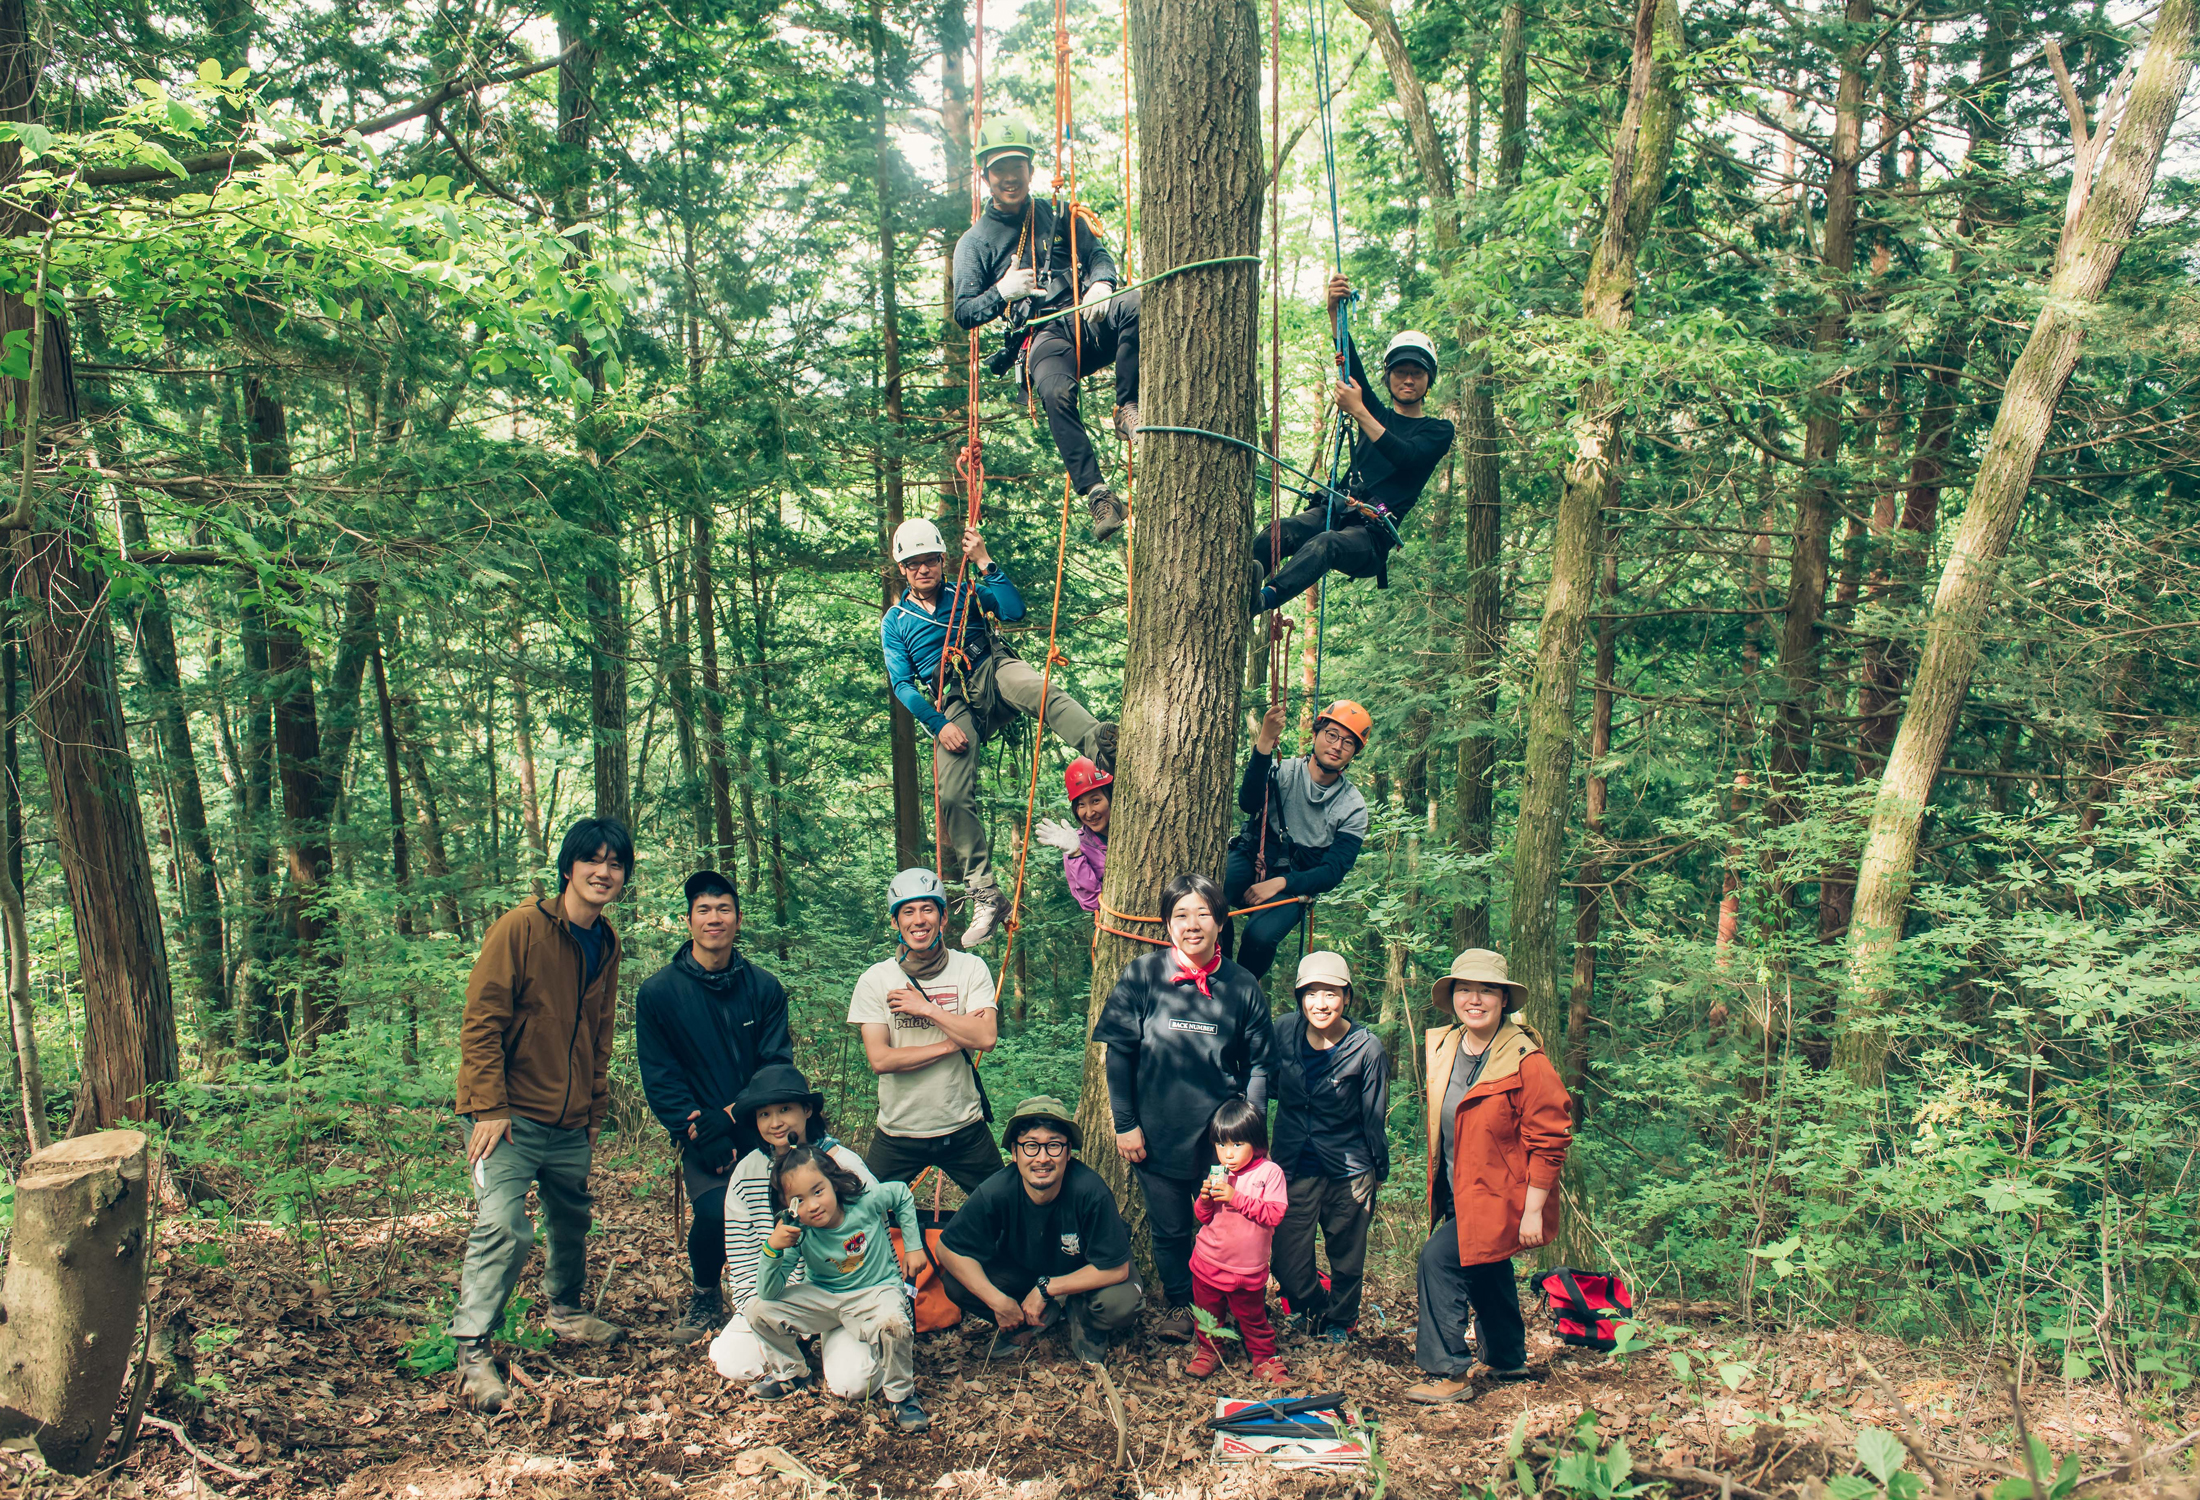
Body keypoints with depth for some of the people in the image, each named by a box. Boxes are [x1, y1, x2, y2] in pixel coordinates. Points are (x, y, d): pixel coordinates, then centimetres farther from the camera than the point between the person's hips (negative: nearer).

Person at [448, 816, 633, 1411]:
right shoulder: (521, 928, -11)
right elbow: (481, 1023, -13)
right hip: (512, 1116, -7)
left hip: (571, 1125, 7)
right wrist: (490, 1107, -17)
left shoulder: (606, 944, 10)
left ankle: (567, 1311, 40)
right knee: (503, 1227, -16)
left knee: (571, 1222, 18)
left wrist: (595, 1111, 16)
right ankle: (472, 1351, -7)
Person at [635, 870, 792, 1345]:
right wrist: (700, 1133, -13)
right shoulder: (658, 993, 2)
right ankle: (702, 1296, 7)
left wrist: (732, 1117, -12)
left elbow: (777, 1066, 2)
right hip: (701, 1132, -2)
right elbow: (659, 1077, -1)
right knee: (715, 1210, -26)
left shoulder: (764, 988, 6)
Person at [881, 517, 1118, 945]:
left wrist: (985, 564, -4)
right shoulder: (895, 622, 15)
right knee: (952, 796, -16)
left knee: (1040, 688, -37)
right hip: (953, 703, 1)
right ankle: (985, 895, -8)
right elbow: (902, 684, 5)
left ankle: (1098, 743, -66)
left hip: (993, 672, -1)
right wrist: (939, 725, -8)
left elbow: (1015, 610, 0)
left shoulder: (966, 595, 17)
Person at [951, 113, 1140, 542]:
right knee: (1055, 391, -37)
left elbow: (1098, 254, 14)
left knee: (1137, 304, -33)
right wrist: (1001, 292, -8)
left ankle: (1128, 409, -22)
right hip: (1043, 337, -2)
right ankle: (1097, 494, -37)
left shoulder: (1058, 214, 21)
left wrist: (1101, 285, -11)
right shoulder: (975, 242, 16)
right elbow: (963, 314, 12)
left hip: (1089, 321, 2)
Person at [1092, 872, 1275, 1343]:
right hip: (1157, 1134, 0)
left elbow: (1258, 1065, 4)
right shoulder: (1142, 976, -4)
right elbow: (1118, 1053, -1)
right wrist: (1124, 1123, -4)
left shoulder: (1243, 987, -2)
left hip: (1221, 1136, 0)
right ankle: (1178, 1304, 36)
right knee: (1169, 1229, 13)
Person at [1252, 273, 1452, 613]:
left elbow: (1407, 457, -9)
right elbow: (1351, 360, 10)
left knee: (1326, 544, -39)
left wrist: (1358, 412, -16)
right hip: (1335, 510, 5)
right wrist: (1335, 311, -7)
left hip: (1373, 535, -5)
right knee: (1279, 532, -30)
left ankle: (1264, 598, -64)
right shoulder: (1377, 413, 26)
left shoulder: (1438, 430, 13)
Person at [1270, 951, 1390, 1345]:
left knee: (1347, 1262, 15)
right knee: (1288, 1267, 2)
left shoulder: (1367, 1049, -15)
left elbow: (1375, 1117, -5)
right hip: (1294, 1168, 2)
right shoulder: (1285, 1034, -7)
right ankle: (1315, 1308, 35)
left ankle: (1340, 1322, 44)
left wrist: (1379, 1171, 4)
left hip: (1348, 1171, -2)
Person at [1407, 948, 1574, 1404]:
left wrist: (1532, 1211, -19)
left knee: (1439, 1259, -18)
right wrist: (1438, 1189, 16)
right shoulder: (1442, 1048, 2)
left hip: (1500, 1196, -8)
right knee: (1485, 1271, 22)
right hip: (1459, 1195, 8)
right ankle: (1509, 1361, 45)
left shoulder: (1525, 1061, -20)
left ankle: (1448, 1375, -7)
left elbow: (1549, 1140, -18)